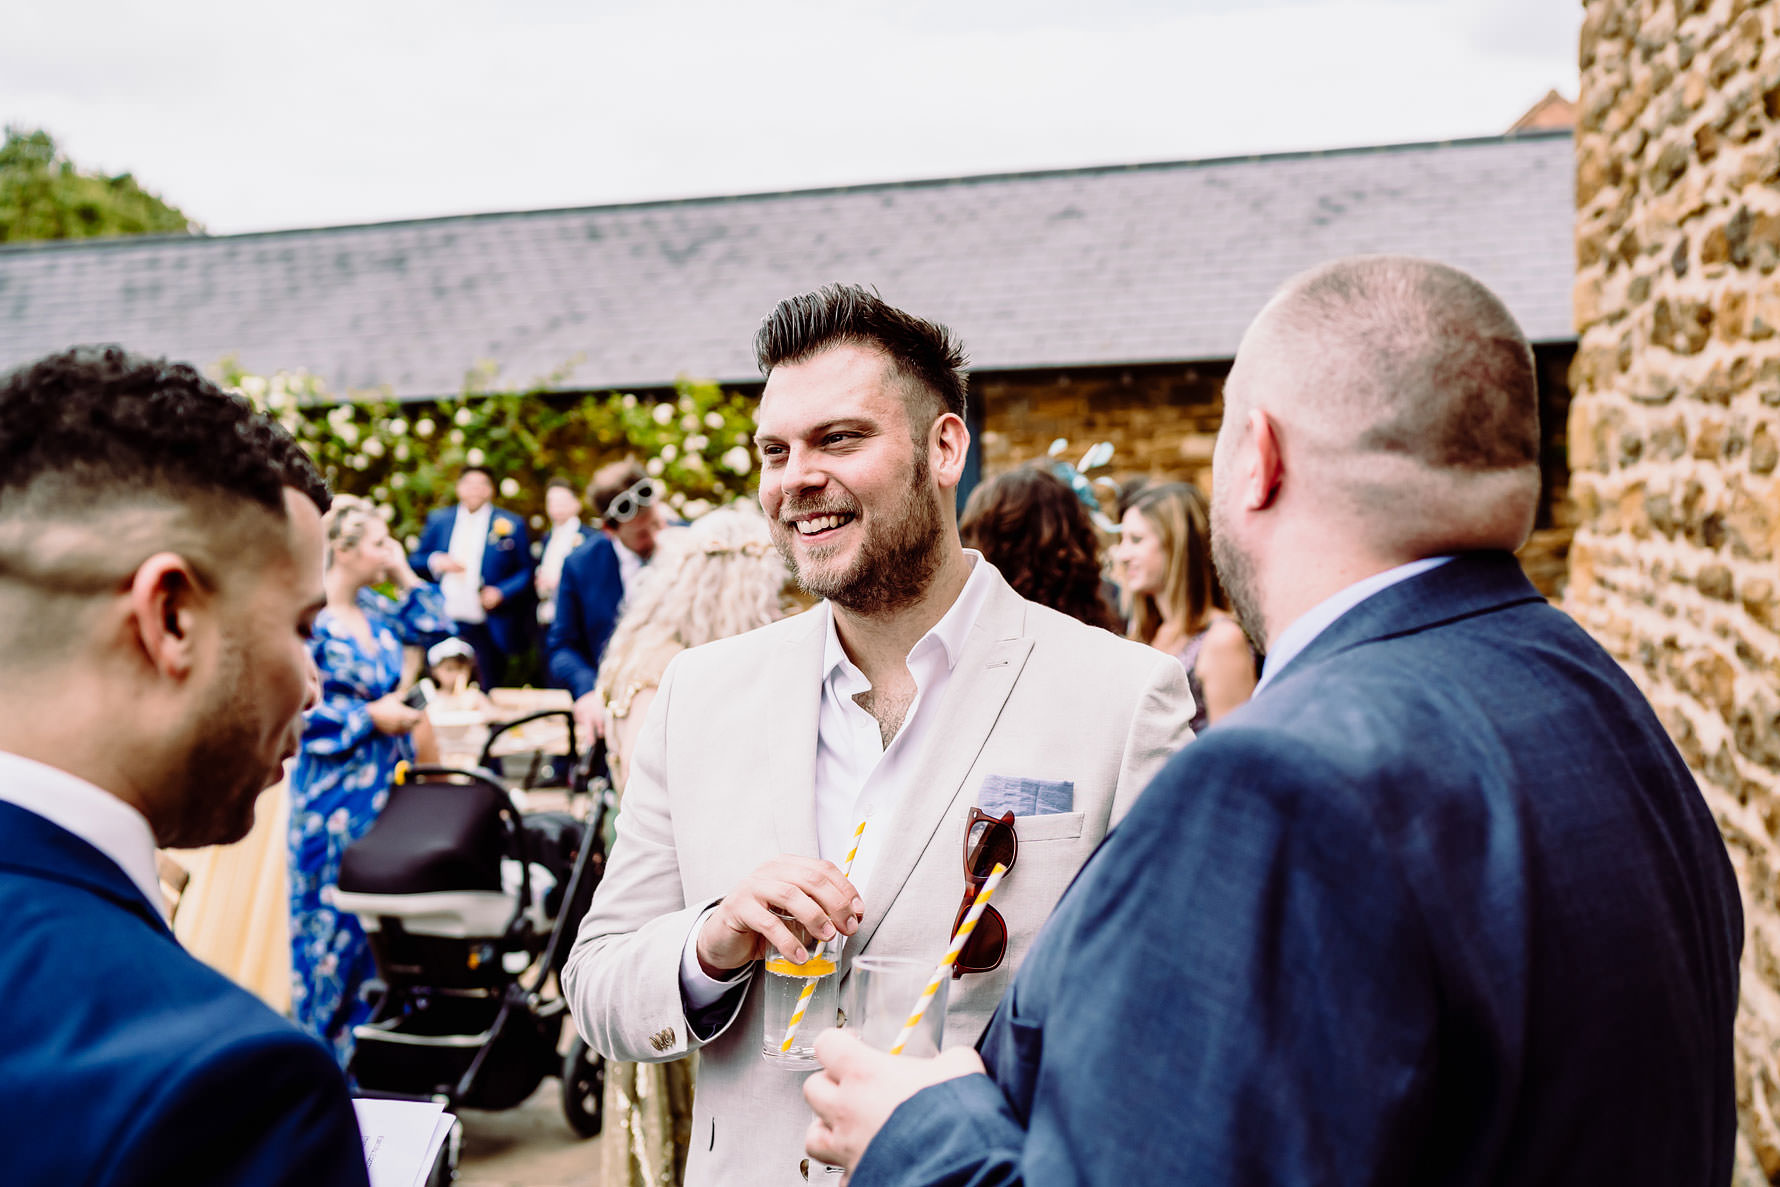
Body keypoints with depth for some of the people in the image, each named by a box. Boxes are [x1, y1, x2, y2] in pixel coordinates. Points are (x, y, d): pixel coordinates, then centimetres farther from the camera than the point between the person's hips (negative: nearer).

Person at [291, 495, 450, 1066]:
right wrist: (370, 716, -14)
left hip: (388, 784, 7)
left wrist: (404, 574, 7)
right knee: (333, 916, 2)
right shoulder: (308, 619, -15)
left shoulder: (374, 608, 7)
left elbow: (430, 625, 18)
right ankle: (323, 1044, 16)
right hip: (336, 791, -7)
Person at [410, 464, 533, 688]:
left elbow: (526, 571, 2)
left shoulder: (511, 524, 2)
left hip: (486, 630, -2)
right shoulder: (438, 520, 11)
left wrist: (501, 592, -13)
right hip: (442, 626, 2)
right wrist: (434, 562, -7)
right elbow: (414, 562, 14)